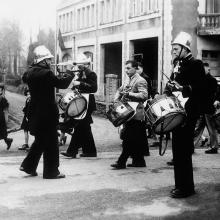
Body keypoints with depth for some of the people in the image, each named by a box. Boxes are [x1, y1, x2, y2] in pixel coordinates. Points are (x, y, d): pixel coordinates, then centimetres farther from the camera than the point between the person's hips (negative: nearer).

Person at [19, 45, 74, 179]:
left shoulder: (30, 72, 4)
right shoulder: (46, 73, -18)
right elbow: (62, 83, -17)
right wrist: (69, 72, -2)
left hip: (34, 112, 8)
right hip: (47, 112, -8)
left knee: (40, 140, 22)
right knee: (51, 142, 2)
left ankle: (28, 165, 23)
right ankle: (51, 171, 9)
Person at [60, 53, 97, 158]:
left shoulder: (91, 74, -9)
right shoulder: (81, 74, 16)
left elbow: (93, 88, -20)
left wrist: (80, 84, -24)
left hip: (87, 104, -9)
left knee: (78, 127, -10)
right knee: (85, 127, 11)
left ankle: (72, 151, -9)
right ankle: (90, 151, 18)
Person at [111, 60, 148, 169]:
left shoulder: (140, 81, -10)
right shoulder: (127, 80, 16)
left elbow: (144, 95, -23)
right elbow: (120, 90, 28)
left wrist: (129, 94, -27)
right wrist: (117, 98, 7)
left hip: (135, 114, -8)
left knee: (128, 138, -7)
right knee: (136, 139, 13)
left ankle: (122, 162, -5)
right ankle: (138, 161, 20)